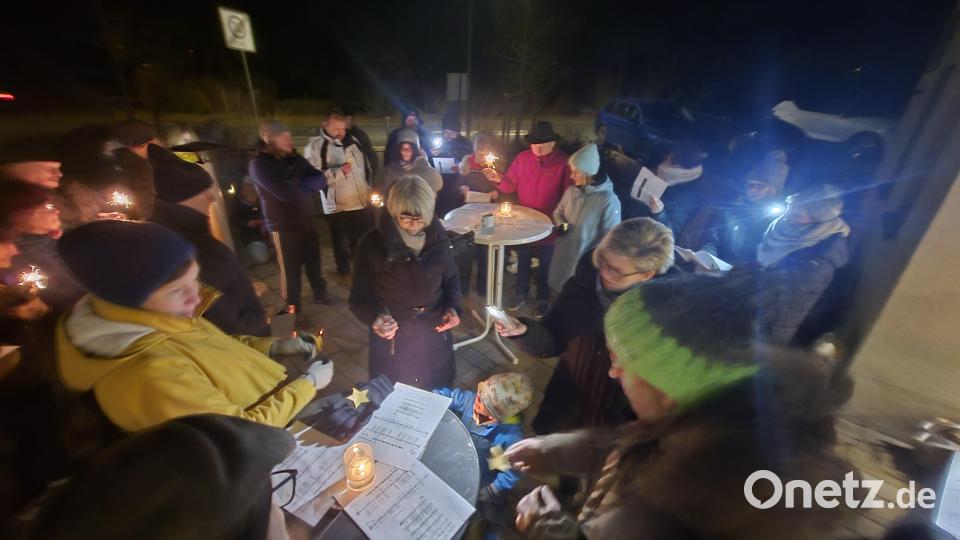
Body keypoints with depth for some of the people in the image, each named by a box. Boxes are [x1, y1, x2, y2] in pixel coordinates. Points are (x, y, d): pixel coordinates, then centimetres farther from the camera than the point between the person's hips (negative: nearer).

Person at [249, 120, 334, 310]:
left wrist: (298, 183, -19)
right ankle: (292, 308, 22)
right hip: (284, 227, -5)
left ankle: (320, 293, 35)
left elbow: (321, 179, -3)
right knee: (290, 269, 5)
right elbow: (286, 193, -24)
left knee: (314, 261, 14)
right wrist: (307, 185, -8)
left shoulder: (295, 158, 7)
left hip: (307, 221, 5)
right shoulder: (259, 164, -11)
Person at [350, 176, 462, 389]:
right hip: (392, 340, -2)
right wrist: (375, 317, -30)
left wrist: (453, 307, -12)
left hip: (436, 336, 3)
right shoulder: (373, 244, -14)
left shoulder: (438, 238, -6)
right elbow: (360, 296, -9)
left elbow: (451, 280, 7)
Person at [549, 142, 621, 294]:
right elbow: (557, 213, 15)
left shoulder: (608, 201, -20)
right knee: (559, 290, 19)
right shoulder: (571, 191, -2)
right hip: (562, 254, 5)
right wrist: (560, 225, -6)